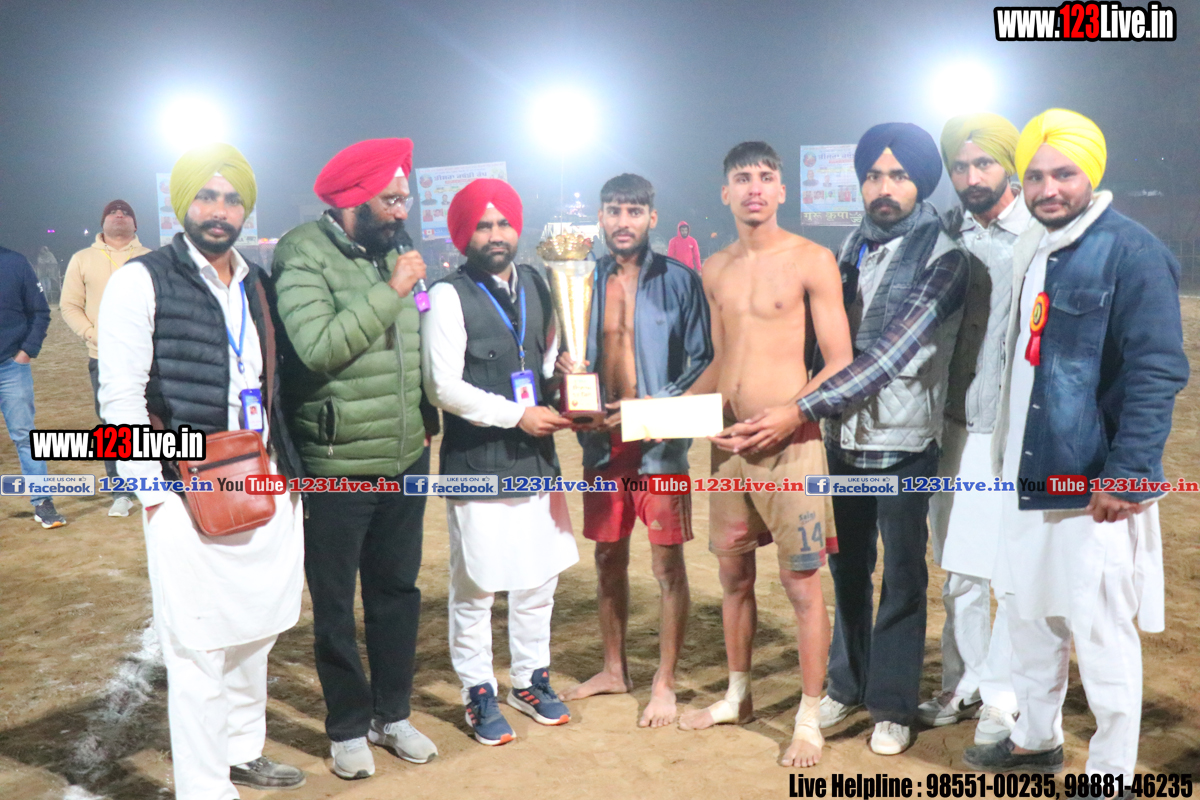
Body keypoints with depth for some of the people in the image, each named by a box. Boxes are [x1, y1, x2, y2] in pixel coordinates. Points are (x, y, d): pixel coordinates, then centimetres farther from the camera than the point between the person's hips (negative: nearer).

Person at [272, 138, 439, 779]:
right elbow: (318, 347, -27)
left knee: (398, 592, 15)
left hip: (405, 461, 6)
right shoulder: (304, 257, -12)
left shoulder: (393, 255, 7)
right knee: (335, 606, 10)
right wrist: (390, 292, -21)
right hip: (336, 469, -6)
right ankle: (348, 727, 27)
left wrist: (424, 423, 11)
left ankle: (393, 714, 32)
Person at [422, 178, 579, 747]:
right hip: (476, 461, -6)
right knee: (475, 585, 2)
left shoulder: (534, 285, 11)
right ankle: (478, 694, 20)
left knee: (540, 577, 14)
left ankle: (529, 680, 32)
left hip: (536, 455, 6)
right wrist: (518, 414, -15)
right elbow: (443, 386, -14)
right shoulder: (449, 296, -8)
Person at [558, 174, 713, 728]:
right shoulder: (585, 281, 7)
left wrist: (657, 406, -16)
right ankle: (614, 669, 31)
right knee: (608, 559, 14)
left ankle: (664, 684, 15)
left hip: (659, 440, -4)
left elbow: (703, 361, -5)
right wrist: (565, 369, -7)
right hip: (603, 439, 5)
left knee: (668, 565, 2)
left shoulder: (678, 280, -5)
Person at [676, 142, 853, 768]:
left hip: (790, 442, -5)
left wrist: (789, 415, -20)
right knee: (733, 573, 14)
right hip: (727, 441, 6)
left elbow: (840, 362, -7)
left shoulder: (811, 260, -5)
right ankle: (737, 697, 31)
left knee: (801, 583, 0)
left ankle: (809, 720, 13)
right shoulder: (715, 270, 12)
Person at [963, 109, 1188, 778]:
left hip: (1097, 488, -8)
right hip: (1033, 475, 8)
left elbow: (1157, 372, -17)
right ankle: (1036, 739, 36)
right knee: (1031, 613, 18)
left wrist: (1128, 474, -20)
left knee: (1101, 632, 1)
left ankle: (1112, 774, 18)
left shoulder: (1132, 252, -13)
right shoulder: (1034, 252, 11)